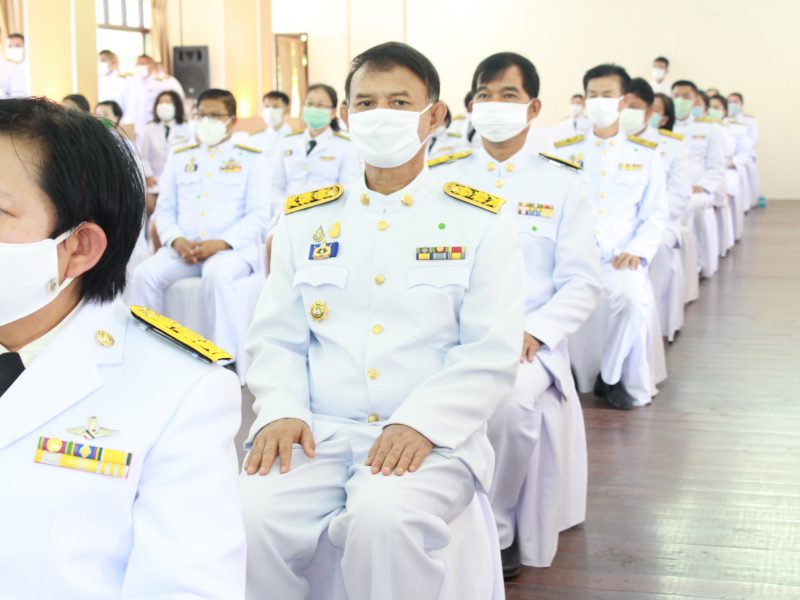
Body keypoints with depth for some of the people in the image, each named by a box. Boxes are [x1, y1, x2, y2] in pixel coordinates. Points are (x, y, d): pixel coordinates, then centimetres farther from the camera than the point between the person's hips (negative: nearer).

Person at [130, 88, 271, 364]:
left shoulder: (251, 158, 8)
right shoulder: (179, 157, 20)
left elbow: (258, 214, -2)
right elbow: (164, 209, 13)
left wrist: (220, 243, -17)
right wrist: (176, 240, -9)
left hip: (233, 248, -4)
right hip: (183, 247, 4)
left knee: (217, 274, -38)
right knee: (145, 274, -24)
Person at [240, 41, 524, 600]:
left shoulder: (481, 223, 4)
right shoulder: (304, 219, 13)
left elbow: (492, 354, -3)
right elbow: (276, 340, 11)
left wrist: (421, 423, -18)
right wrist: (281, 412, -9)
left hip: (431, 439, -2)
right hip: (317, 432, 3)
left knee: (384, 520, -34)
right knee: (250, 517, -26)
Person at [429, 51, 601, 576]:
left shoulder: (563, 182, 6)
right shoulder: (442, 179, 11)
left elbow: (582, 282, 1)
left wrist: (532, 333, -14)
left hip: (528, 340, -1)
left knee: (508, 399, -34)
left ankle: (494, 531, -11)